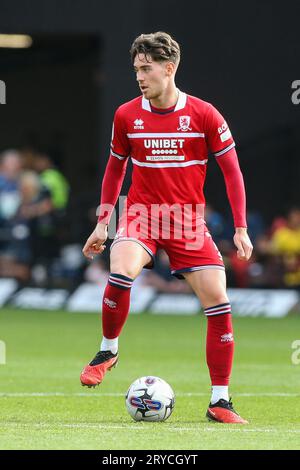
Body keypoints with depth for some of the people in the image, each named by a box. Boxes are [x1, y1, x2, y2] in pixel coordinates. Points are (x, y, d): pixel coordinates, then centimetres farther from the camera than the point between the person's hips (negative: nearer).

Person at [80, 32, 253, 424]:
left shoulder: (204, 115, -6)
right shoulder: (126, 116, 0)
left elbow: (232, 171, 0)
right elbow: (115, 169, 16)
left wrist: (241, 229, -5)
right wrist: (102, 223, 12)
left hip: (189, 221, 0)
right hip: (142, 214, 0)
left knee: (218, 302, -8)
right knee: (121, 273, -31)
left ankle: (220, 402, 2)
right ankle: (108, 351, -5)